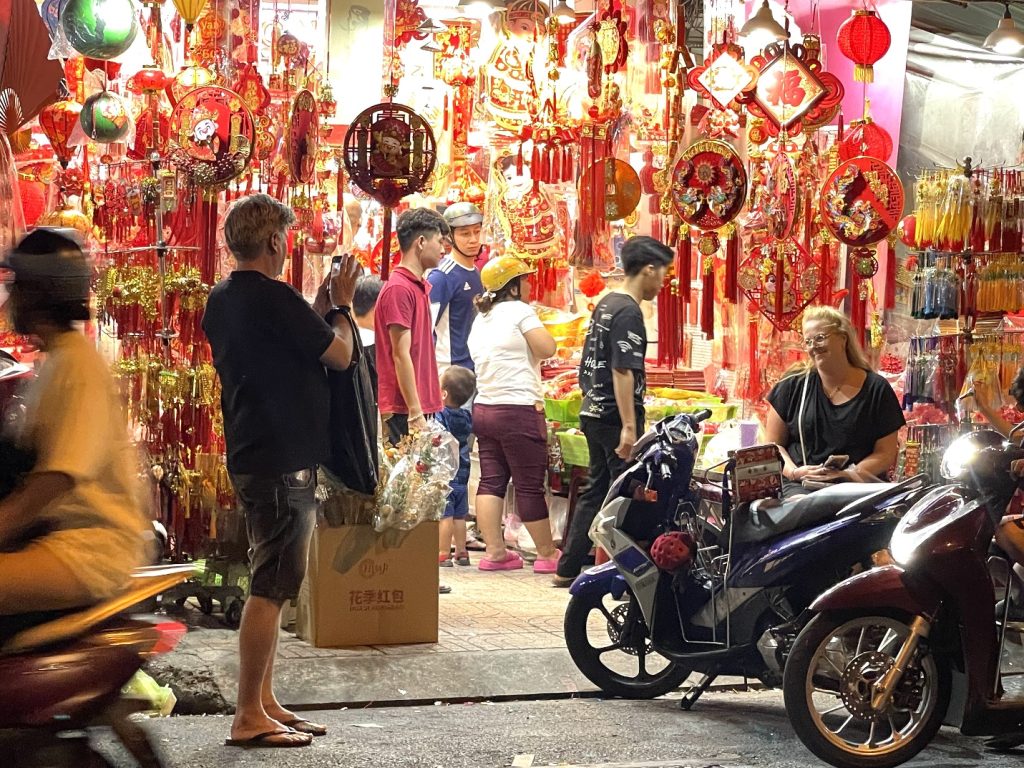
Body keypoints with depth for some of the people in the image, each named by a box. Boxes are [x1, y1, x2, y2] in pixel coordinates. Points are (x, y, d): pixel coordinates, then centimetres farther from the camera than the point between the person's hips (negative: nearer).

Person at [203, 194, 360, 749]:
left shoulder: (221, 300, 13)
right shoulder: (274, 298, -17)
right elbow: (340, 354, -11)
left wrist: (325, 304, 18)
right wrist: (342, 302, 5)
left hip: (250, 454, 10)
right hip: (283, 460, -10)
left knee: (270, 584, 15)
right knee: (271, 587, -7)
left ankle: (265, 704, 20)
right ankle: (248, 718, -5)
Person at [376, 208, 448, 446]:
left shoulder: (421, 287, 16)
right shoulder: (399, 289, -13)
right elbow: (401, 355, -16)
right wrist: (415, 414, -18)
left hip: (421, 406, 9)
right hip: (405, 410, -9)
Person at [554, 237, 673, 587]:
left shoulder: (605, 304, 14)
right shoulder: (629, 313, -15)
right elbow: (623, 372, -21)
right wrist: (629, 427, -23)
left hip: (594, 411, 10)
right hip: (615, 416, -10)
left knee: (597, 490, 14)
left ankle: (568, 569, 17)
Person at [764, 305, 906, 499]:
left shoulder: (877, 390, 7)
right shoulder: (793, 386, 10)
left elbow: (886, 453, 6)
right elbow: (773, 445, 12)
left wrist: (852, 474, -12)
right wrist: (794, 472, -8)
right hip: (799, 485, 0)